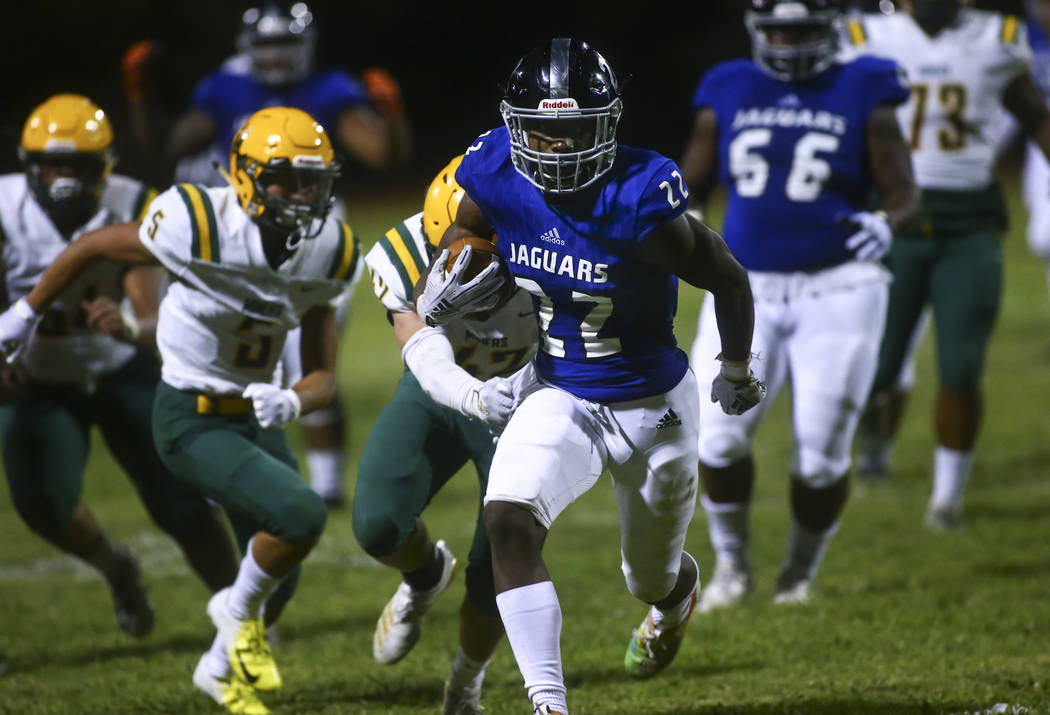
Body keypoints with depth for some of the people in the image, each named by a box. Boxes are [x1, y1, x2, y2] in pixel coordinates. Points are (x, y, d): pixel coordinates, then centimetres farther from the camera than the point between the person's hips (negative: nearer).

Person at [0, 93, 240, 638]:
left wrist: (128, 327, -50)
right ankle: (116, 568, 13)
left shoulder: (129, 210, -20)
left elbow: (154, 321, -26)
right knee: (44, 503, -21)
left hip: (121, 371, 0)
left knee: (183, 502, -9)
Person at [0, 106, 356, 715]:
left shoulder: (328, 254, -8)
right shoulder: (199, 226, -25)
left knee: (279, 581, 16)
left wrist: (292, 402, -27)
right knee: (301, 515, -25)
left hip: (255, 415, 6)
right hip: (191, 421, -6)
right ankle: (239, 608, 5)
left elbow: (323, 376, -3)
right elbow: (91, 247, -9)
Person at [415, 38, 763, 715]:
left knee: (653, 579, 19)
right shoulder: (496, 177, -17)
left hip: (651, 405, -2)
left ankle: (679, 592, 60)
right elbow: (453, 247, 1)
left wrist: (737, 373, 2)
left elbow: (730, 280, -14)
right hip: (557, 396, 2)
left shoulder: (639, 201, -30)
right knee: (509, 523, -26)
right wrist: (441, 295, -23)